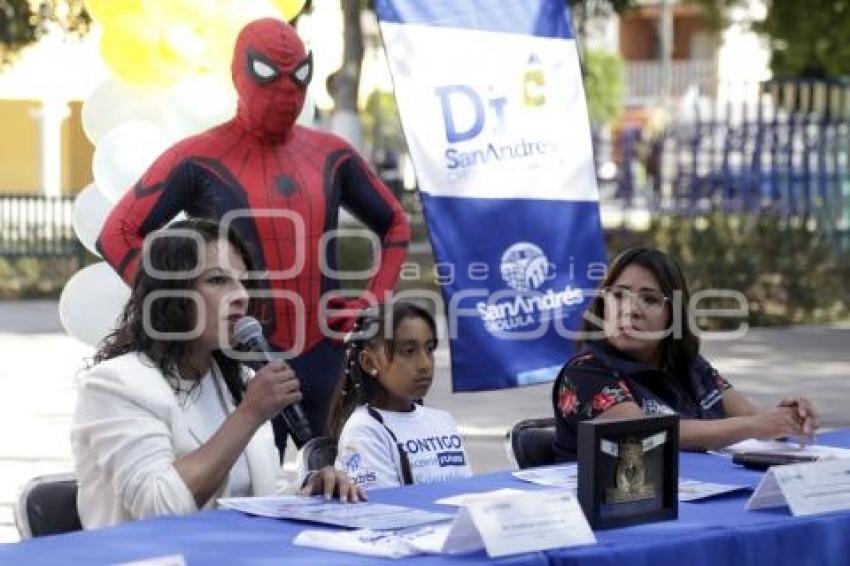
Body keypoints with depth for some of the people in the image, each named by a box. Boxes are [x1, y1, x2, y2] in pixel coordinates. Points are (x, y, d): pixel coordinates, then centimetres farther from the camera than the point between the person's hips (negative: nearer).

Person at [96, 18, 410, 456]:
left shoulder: (330, 155, 11)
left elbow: (394, 223, 24)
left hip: (327, 360, 5)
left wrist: (373, 299, 10)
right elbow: (118, 235, -5)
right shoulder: (200, 160, -2)